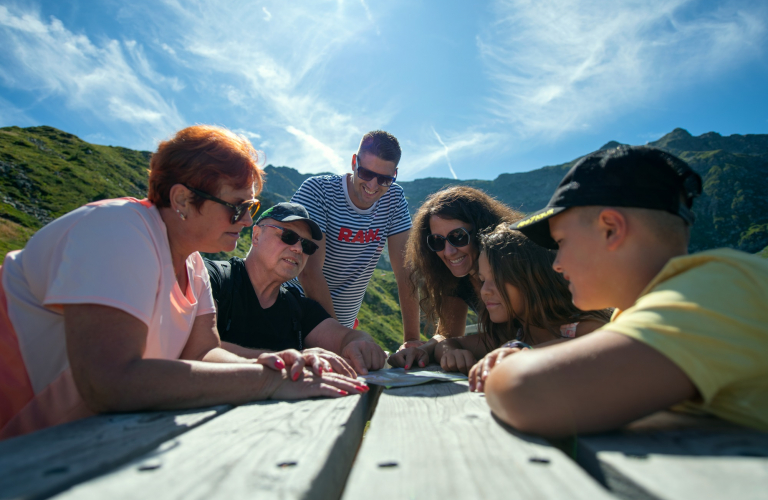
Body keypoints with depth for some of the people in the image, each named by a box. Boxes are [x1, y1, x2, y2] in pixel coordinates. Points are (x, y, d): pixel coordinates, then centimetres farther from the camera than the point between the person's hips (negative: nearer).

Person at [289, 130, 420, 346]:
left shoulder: (394, 200, -2)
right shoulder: (317, 191, -15)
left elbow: (405, 271, -6)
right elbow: (309, 271, -22)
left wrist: (412, 341, -13)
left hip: (345, 324, 3)